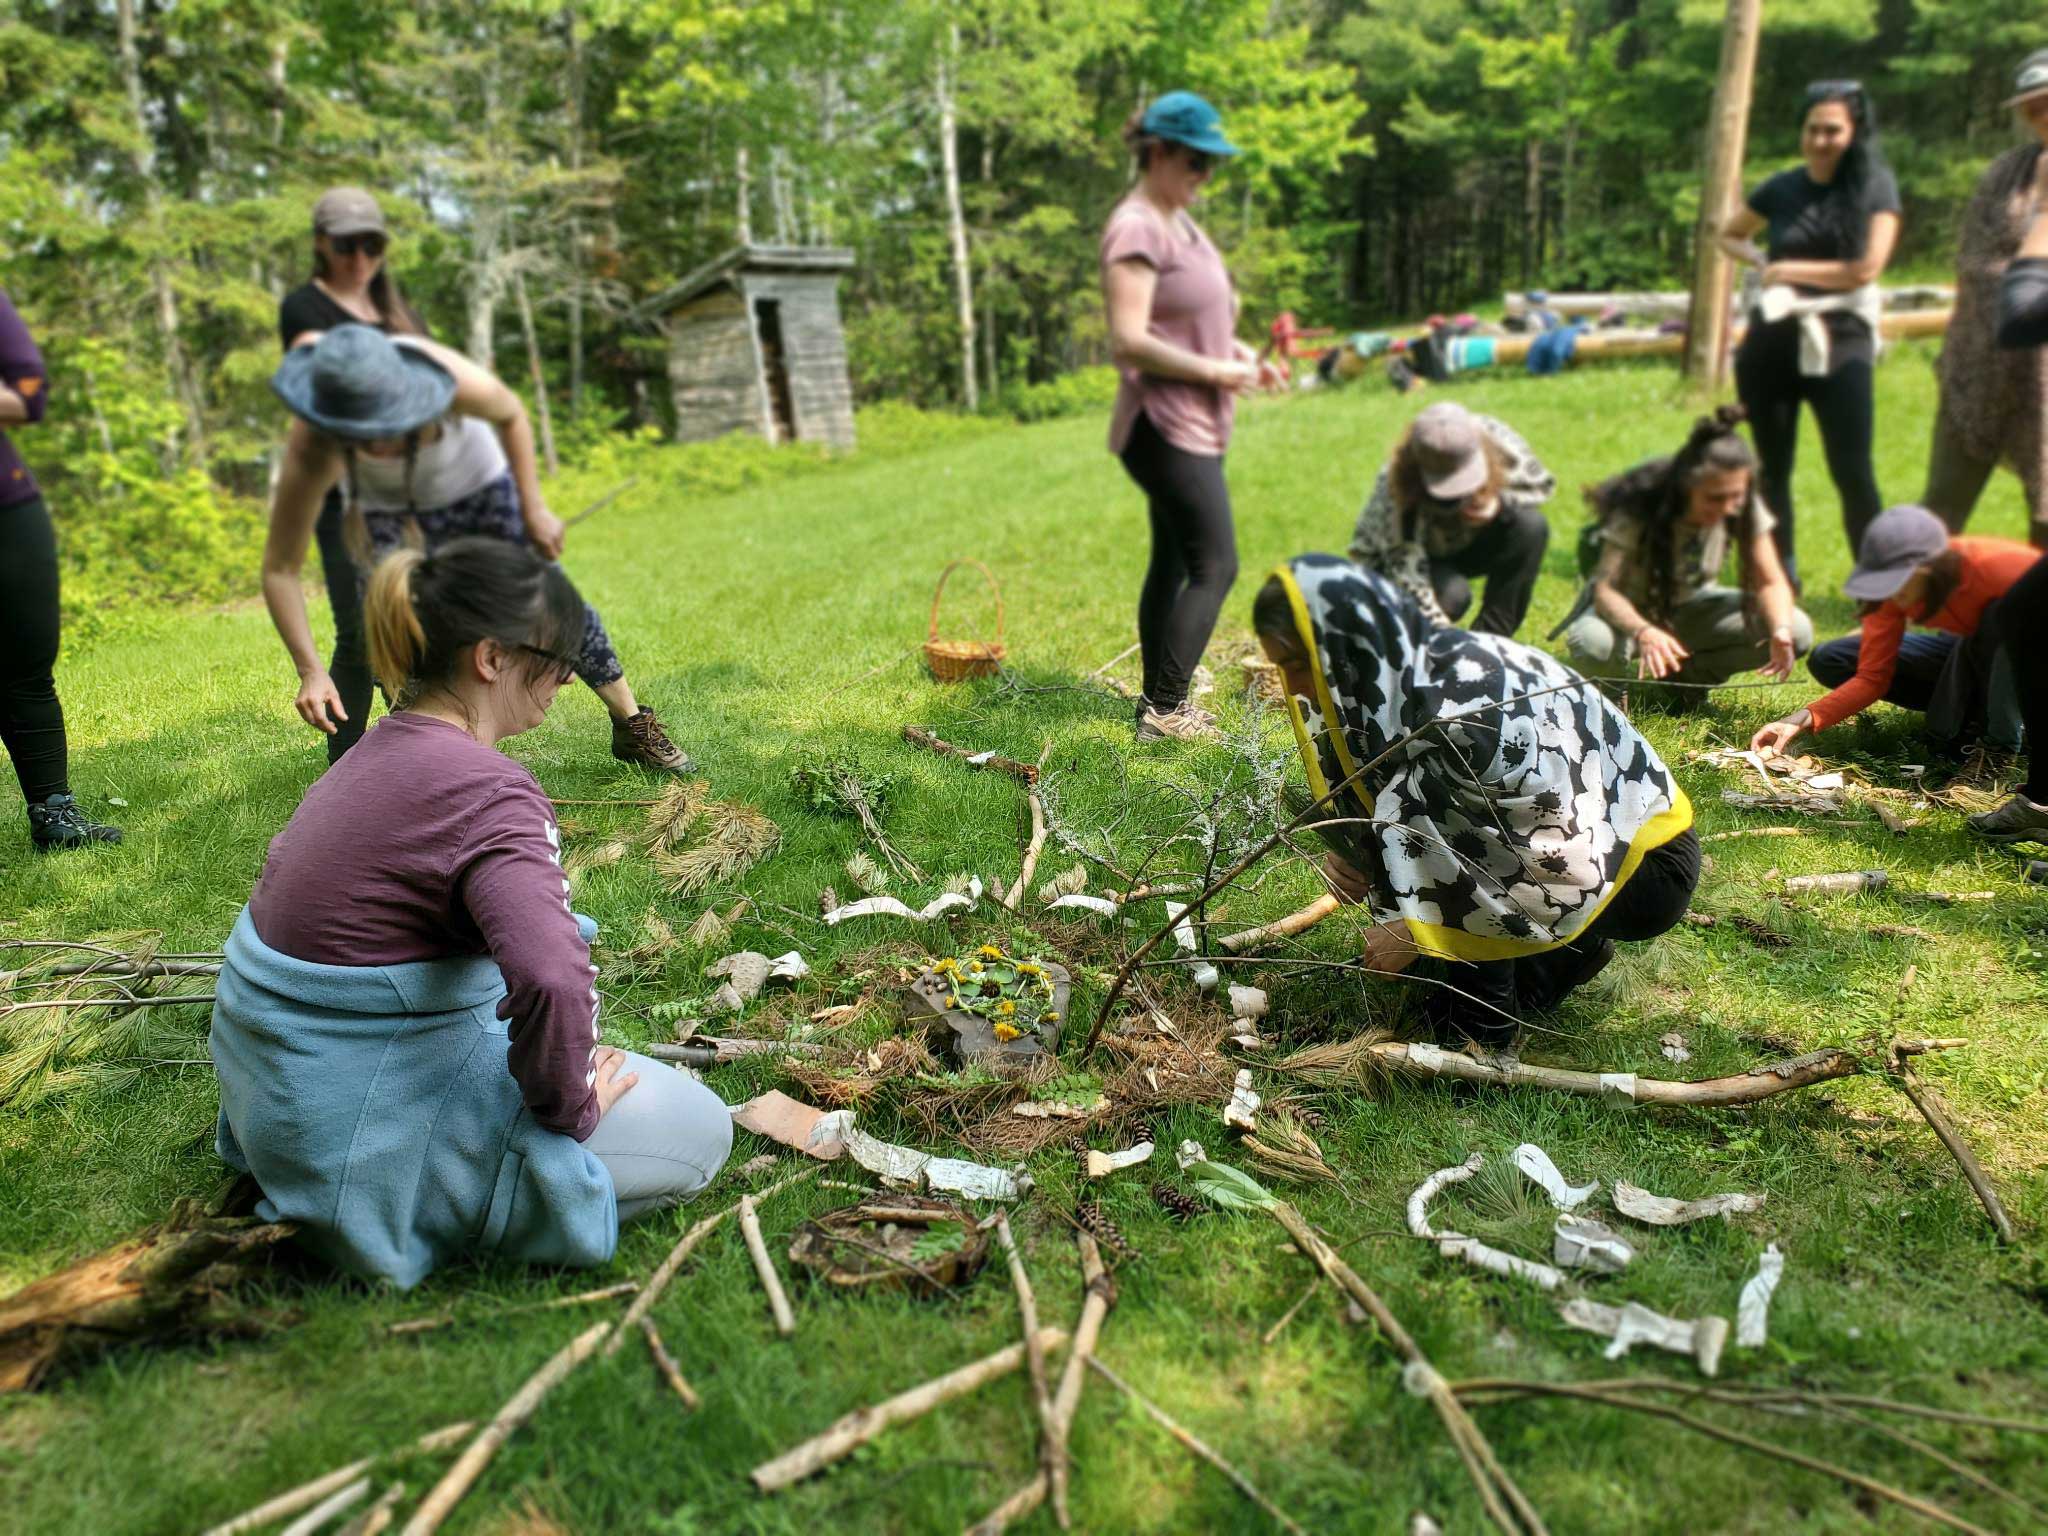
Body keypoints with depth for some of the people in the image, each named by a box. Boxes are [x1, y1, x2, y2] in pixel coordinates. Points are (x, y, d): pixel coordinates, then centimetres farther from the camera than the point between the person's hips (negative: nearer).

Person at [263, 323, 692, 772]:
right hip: (384, 507, 0)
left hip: (475, 476, 0)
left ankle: (632, 726, 15)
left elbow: (509, 414, -16)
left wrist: (533, 509, -14)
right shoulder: (312, 453, -40)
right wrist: (310, 671, -40)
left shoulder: (452, 382, -42)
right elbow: (279, 569, -32)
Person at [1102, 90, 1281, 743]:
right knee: (1215, 566, -10)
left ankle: (1158, 704, 21)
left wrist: (1237, 351, 8)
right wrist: (1214, 371, -17)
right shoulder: (1138, 229, -14)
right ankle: (1165, 710, -5)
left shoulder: (1180, 222, 16)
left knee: (1173, 562, 13)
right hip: (1165, 426, -10)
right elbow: (1129, 341, -23)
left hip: (1193, 424, 10)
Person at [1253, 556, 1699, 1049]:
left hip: (1640, 866, -8)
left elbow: (1571, 866, -30)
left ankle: (1480, 1016, -9)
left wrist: (1419, 926, -25)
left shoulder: (1468, 706, -33)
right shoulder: (1394, 679, -9)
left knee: (1436, 801, -26)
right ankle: (1570, 945, 10)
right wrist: (1352, 858, -14)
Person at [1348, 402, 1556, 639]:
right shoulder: (1394, 488, -36)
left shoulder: (1496, 440, -25)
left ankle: (1490, 636, -15)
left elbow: (1541, 485, -8)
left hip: (1465, 544, 5)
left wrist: (1499, 503, -29)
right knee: (1451, 592, -37)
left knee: (1531, 525, -23)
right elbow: (1407, 574, -38)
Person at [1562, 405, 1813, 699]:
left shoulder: (1745, 509, -17)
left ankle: (1688, 678, 3)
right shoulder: (1638, 508, -29)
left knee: (1797, 631, -18)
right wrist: (1643, 631, -55)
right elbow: (1606, 588, -34)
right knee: (1592, 643, -41)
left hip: (1691, 606, 5)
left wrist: (1781, 631, -36)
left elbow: (1770, 581, -14)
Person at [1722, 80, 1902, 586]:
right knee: (1773, 470, 8)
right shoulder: (1781, 188, 7)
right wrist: (1762, 262, 3)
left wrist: (1789, 269, -5)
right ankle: (1781, 578, 19)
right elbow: (1727, 236, 22)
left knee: (1853, 473, -7)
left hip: (1839, 345, -3)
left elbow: (1867, 267, -10)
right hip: (1771, 344, 3)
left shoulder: (1875, 186, 0)